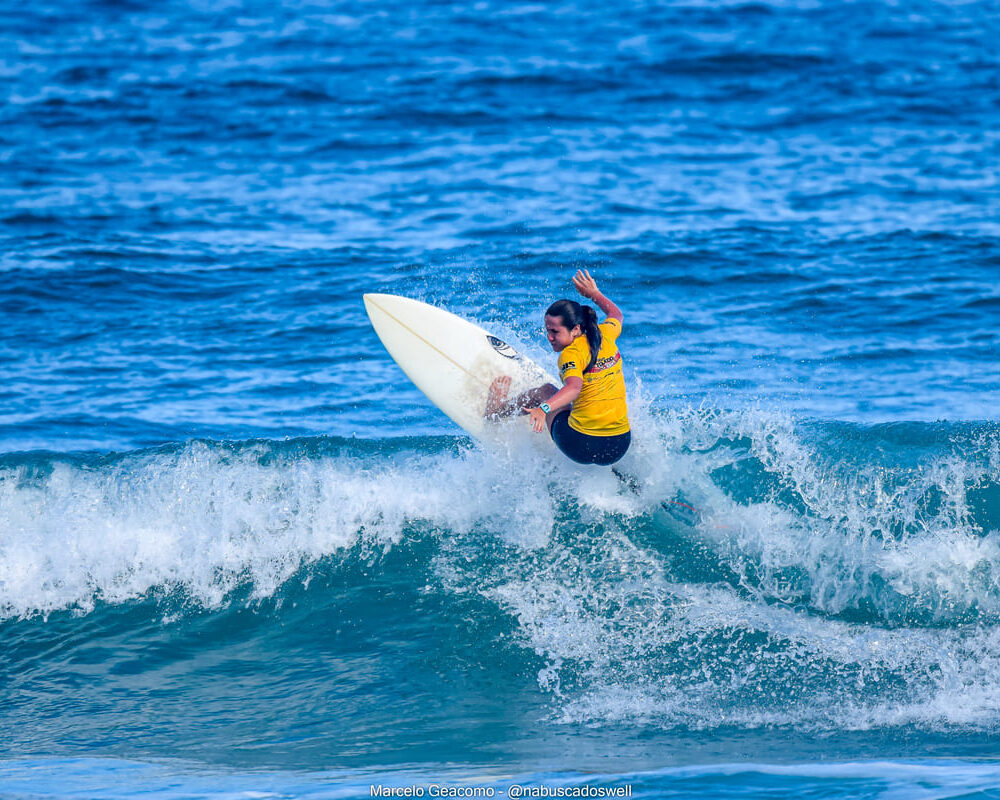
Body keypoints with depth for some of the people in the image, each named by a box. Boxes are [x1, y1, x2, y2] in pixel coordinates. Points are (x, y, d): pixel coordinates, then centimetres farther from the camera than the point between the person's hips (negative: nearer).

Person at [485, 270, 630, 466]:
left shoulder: (572, 354, -15)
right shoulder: (605, 335, 5)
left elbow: (574, 387, -35)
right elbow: (616, 314, 29)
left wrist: (543, 409, -48)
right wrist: (594, 294, 43)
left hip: (581, 446, -5)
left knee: (546, 391, 21)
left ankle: (497, 409, 43)